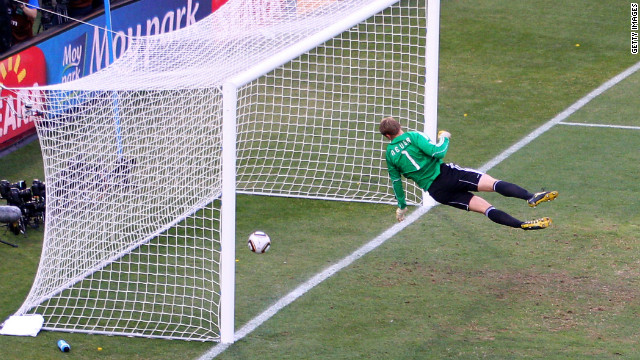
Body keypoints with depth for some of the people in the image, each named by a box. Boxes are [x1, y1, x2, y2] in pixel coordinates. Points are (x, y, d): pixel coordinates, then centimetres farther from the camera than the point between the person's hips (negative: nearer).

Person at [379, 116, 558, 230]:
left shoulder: (390, 154, 11)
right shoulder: (413, 137, -2)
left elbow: (396, 181, 18)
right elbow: (438, 153, -12)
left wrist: (401, 206, 30)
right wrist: (444, 138, 8)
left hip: (434, 191, 4)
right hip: (446, 174, -4)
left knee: (484, 207, -1)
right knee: (492, 183, -12)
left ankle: (522, 224, -16)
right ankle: (530, 197, -33)